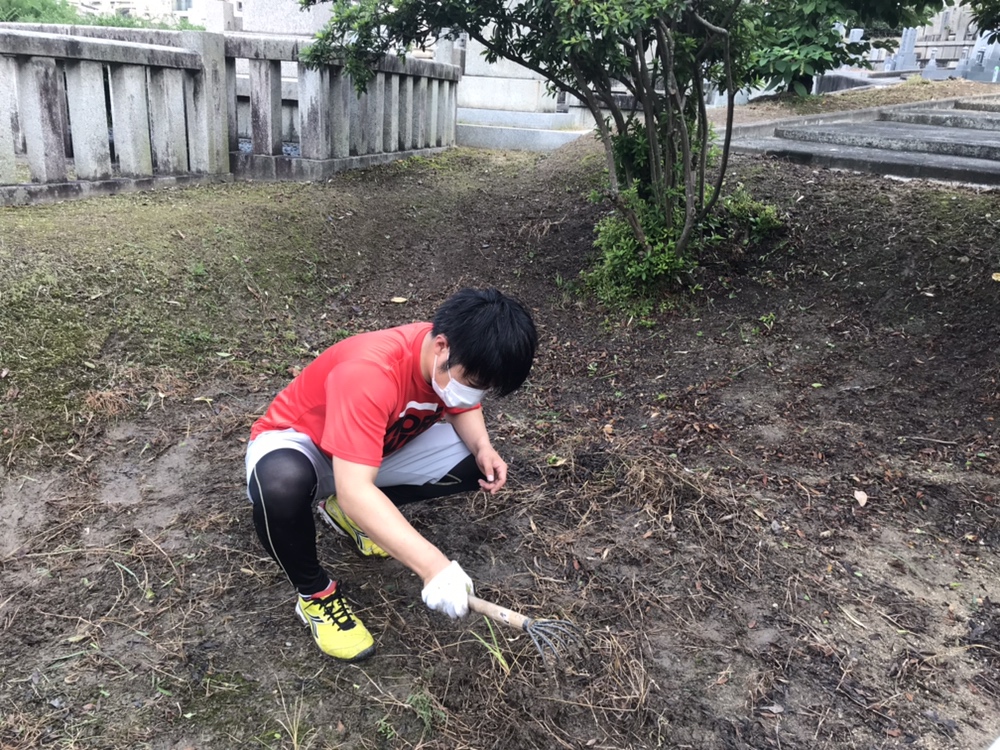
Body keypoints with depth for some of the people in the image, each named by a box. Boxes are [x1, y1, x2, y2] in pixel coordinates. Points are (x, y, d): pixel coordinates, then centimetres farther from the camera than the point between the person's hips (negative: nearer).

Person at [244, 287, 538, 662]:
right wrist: (433, 567, -52)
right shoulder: (368, 373, -40)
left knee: (478, 465, -9)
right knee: (283, 483, -42)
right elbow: (354, 491, -46)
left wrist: (483, 446, -19)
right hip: (296, 442, -6)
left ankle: (352, 514, 8)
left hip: (380, 446, 6)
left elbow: (463, 408, 4)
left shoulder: (456, 361, -18)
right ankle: (315, 592, -10)